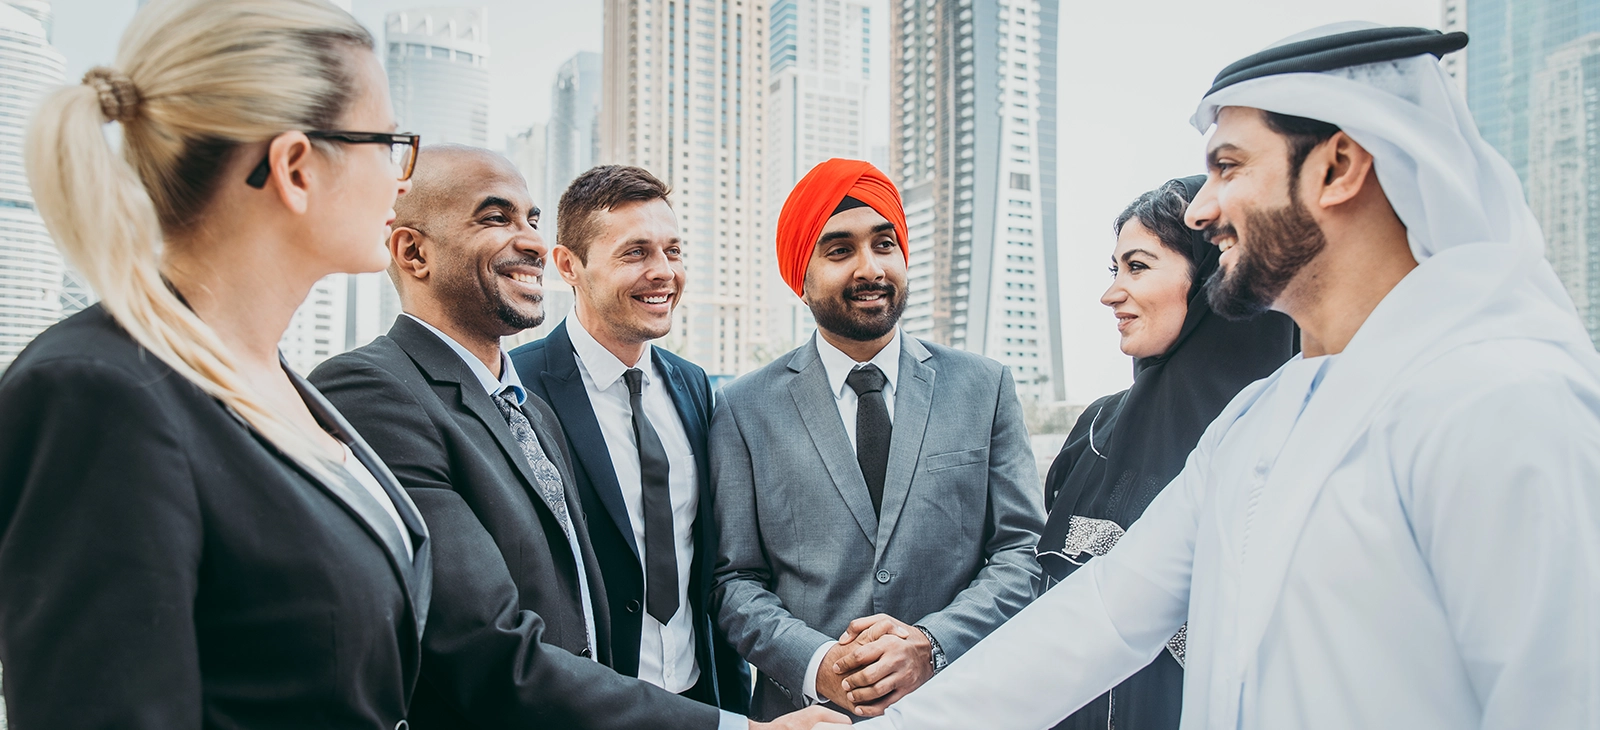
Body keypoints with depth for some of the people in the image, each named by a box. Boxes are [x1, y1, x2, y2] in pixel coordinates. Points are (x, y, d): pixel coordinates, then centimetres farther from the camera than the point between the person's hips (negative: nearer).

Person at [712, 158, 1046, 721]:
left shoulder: (984, 388, -1)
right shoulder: (745, 409, -3)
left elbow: (1023, 551, -2)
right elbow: (735, 580, -3)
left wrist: (932, 645, -16)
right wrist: (818, 665, -18)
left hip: (957, 708, 1)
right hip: (806, 712, -1)